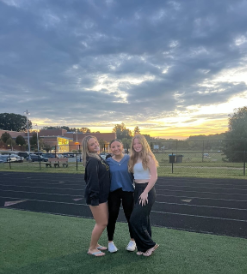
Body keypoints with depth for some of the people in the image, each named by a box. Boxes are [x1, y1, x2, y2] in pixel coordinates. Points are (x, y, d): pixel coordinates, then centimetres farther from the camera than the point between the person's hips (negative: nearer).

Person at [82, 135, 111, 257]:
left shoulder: (99, 159, 10)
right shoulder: (92, 161, -21)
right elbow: (92, 180, -24)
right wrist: (94, 198, -24)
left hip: (102, 195, 9)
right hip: (96, 197, -9)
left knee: (102, 222, 18)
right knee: (102, 223, 0)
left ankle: (95, 244, 34)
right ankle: (92, 249, 17)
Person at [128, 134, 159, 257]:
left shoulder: (148, 157, -12)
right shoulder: (134, 158, 10)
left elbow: (154, 176, -17)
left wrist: (145, 192, -20)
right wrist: (136, 190, 4)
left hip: (147, 190, -7)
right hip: (137, 189, 7)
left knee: (135, 220, -7)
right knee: (143, 219, 14)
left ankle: (150, 244, 10)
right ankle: (144, 247, 26)